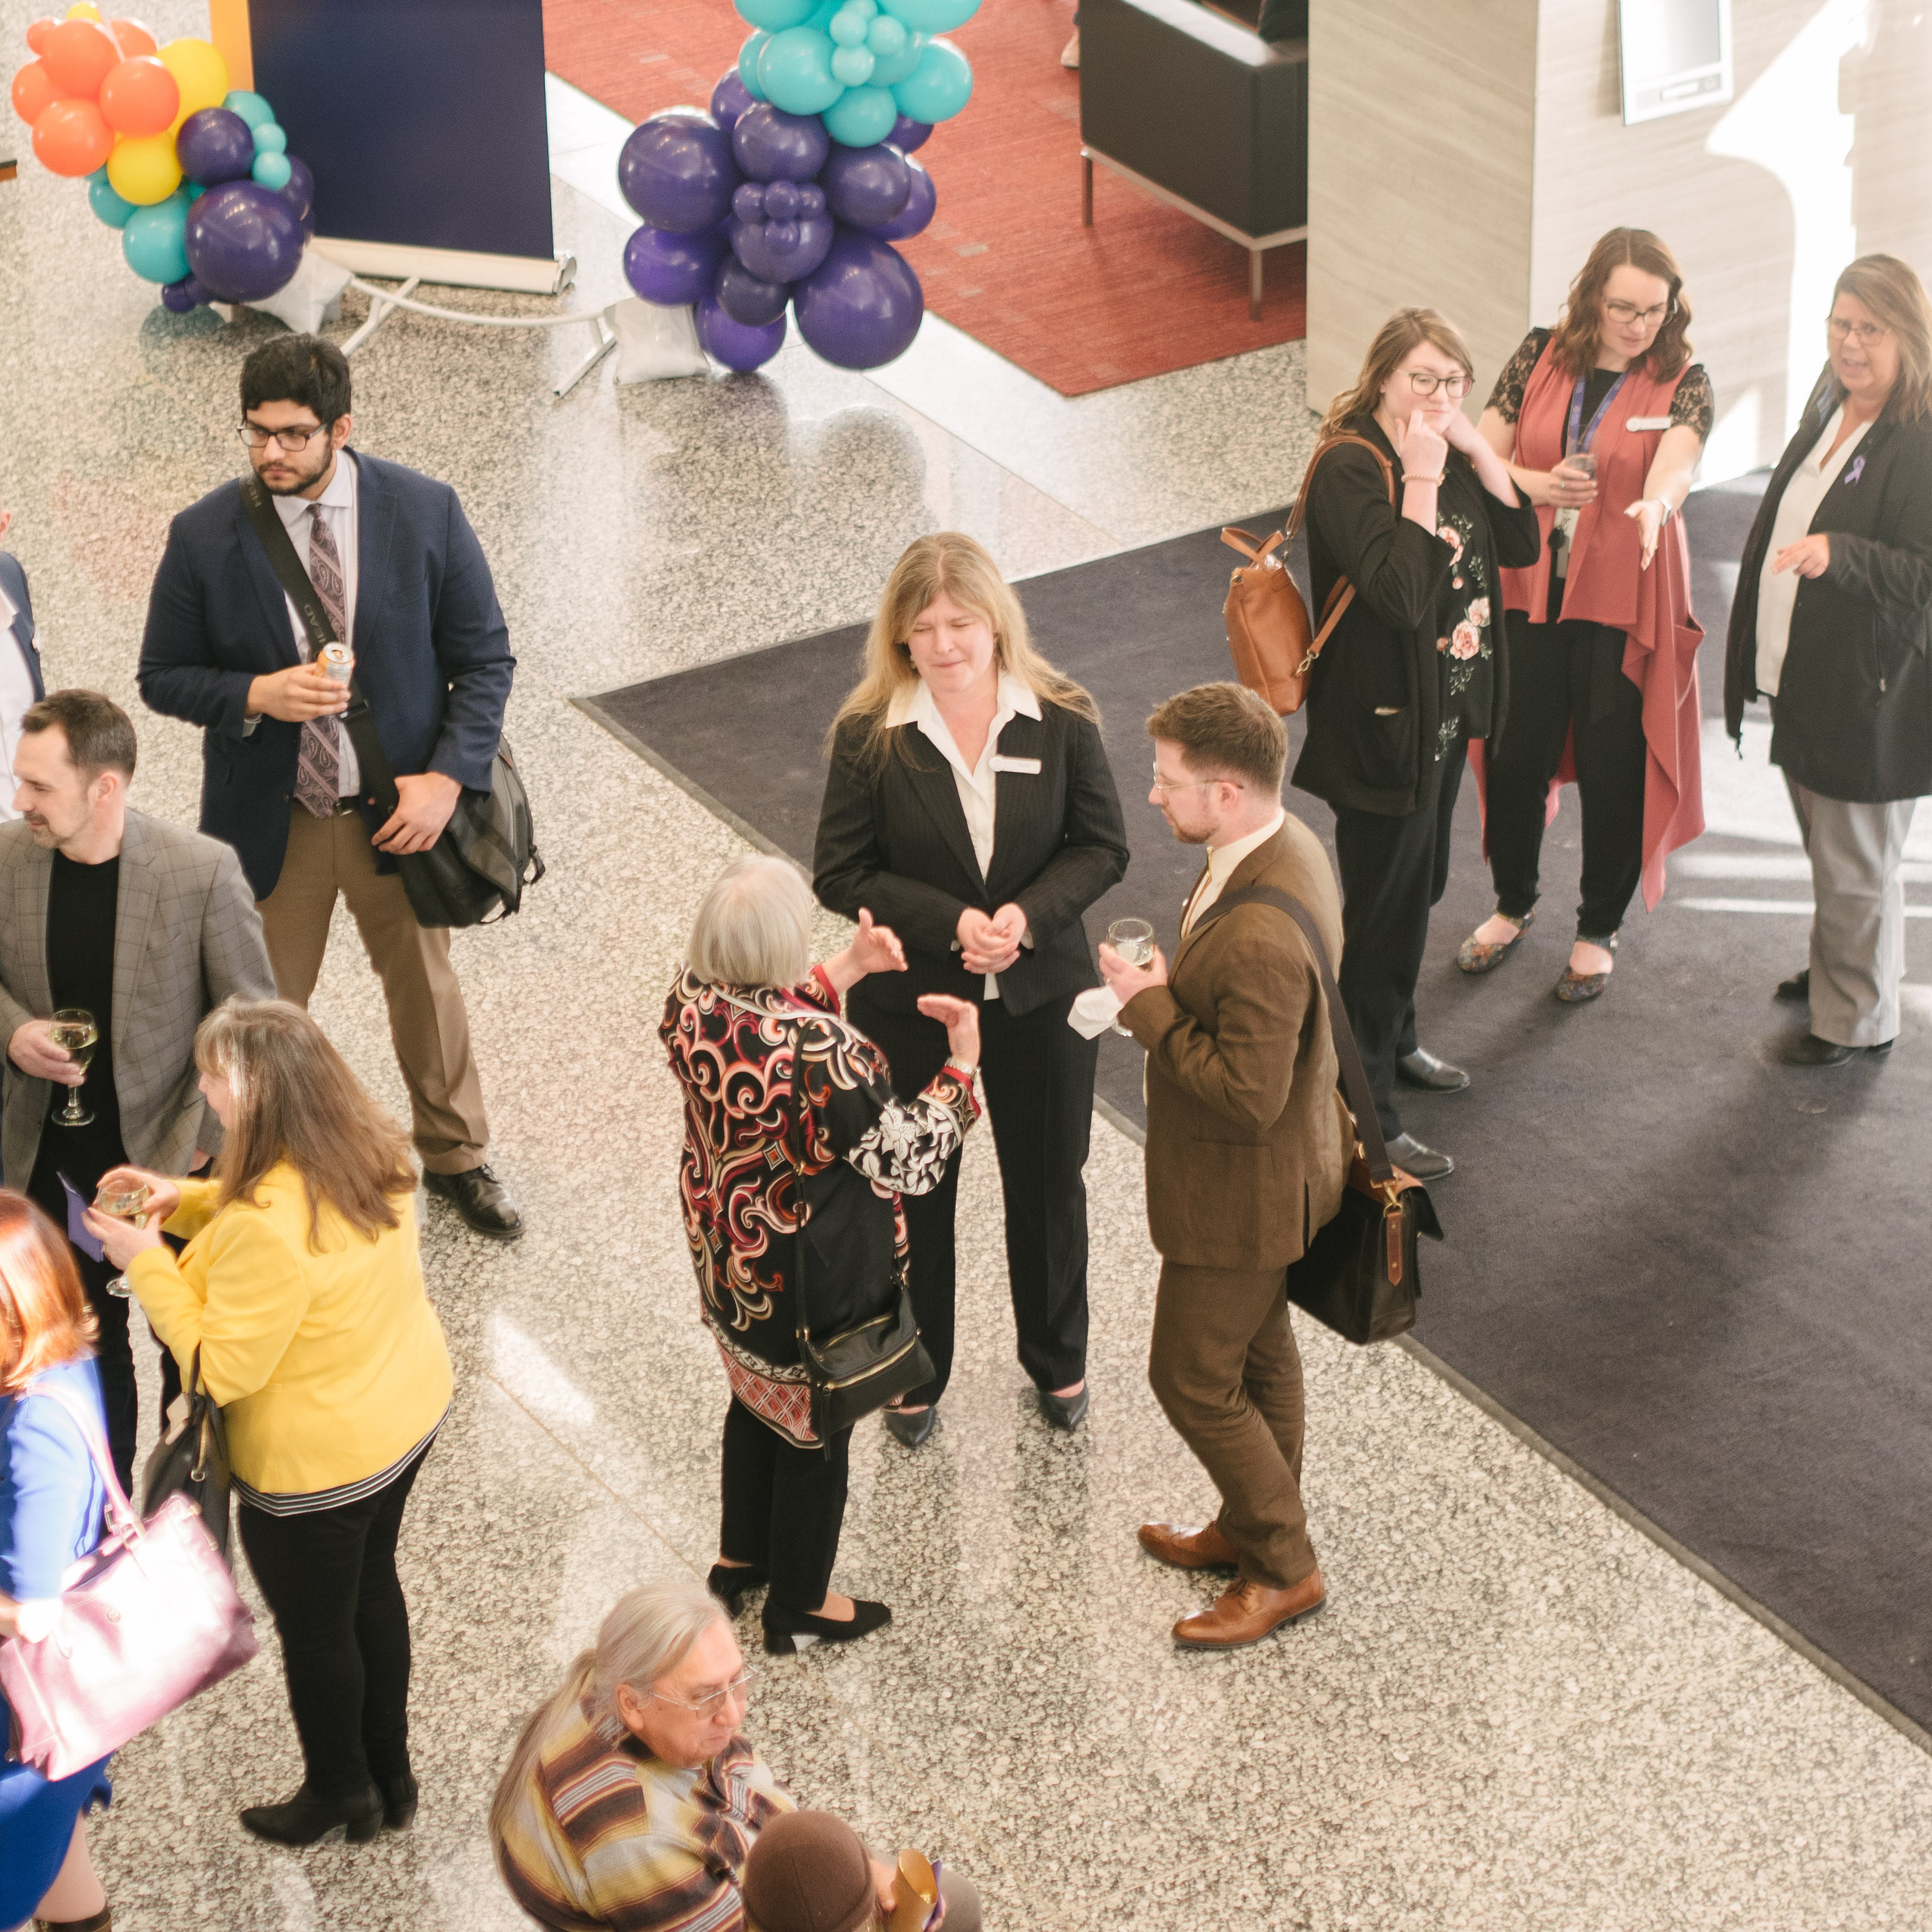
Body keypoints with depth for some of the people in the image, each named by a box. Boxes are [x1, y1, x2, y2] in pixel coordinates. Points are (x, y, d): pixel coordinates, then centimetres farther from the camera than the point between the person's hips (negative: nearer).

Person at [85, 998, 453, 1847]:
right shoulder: (371, 1149, -12)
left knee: (315, 1629, 18)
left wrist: (147, 1265, -21)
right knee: (372, 1585, 29)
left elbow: (223, 1369, -28)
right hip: (409, 1406, 8)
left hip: (318, 1462, -8)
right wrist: (191, 1202, -1)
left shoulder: (265, 1228, -38)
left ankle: (338, 1792, 42)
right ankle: (389, 1775, 47)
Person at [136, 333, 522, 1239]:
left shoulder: (425, 513, -12)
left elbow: (484, 657, -5)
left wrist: (447, 775, -17)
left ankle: (456, 1156, 41)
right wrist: (258, 695, -23)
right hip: (269, 819, -1)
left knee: (426, 987, 18)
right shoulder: (205, 537, -13)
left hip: (399, 805, 1)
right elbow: (163, 678, -3)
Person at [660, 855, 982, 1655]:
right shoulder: (825, 1050, -36)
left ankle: (741, 1559, 51)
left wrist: (846, 968, 4)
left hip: (726, 1254, 7)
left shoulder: (691, 1001, -16)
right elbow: (907, 1162, -25)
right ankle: (798, 1606, 37)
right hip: (812, 1281, -7)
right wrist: (960, 1064, -15)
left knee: (757, 1399, 31)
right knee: (813, 1432, 17)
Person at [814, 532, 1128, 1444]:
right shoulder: (869, 736, -15)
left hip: (1042, 995, 1)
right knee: (915, 1193, 15)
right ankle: (915, 1374, 36)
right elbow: (841, 873, -13)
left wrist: (1027, 915, -23)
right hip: (911, 1002, -1)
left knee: (1048, 1185, 19)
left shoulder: (1061, 721, -12)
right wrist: (951, 923, -25)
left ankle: (1057, 1360, 42)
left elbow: (1102, 847, -6)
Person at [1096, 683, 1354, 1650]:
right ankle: (1256, 1528, 46)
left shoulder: (1258, 937, -39)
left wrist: (1152, 1009, -25)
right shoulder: (1288, 843, -6)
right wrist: (1174, 981, 1)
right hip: (1265, 1176, 10)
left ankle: (1285, 1569, 25)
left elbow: (1248, 1093, -32)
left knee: (1193, 1377, 8)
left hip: (1242, 1190, -10)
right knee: (1258, 1352, 26)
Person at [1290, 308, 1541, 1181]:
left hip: (1445, 711, 9)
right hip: (1383, 722, -9)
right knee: (1383, 909, -2)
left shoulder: (1450, 456, 4)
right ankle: (1365, 1118, 7)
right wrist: (1422, 482, -30)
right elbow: (1400, 593, -32)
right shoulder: (1351, 470, -22)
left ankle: (1393, 1042, 44)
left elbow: (1521, 545, 2)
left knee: (1419, 885, 24)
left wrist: (1478, 453, -8)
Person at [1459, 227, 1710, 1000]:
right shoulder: (1541, 356, 1)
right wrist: (1535, 485, -18)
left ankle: (1598, 930, 26)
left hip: (1624, 602, -2)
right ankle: (1514, 903, 36)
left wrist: (1655, 505, -48)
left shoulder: (1683, 382, -6)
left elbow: (1675, 465, -25)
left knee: (1612, 767, 6)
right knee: (1517, 754, 11)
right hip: (1531, 589, 2)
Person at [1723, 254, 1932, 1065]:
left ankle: (1857, 1021, 18)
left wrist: (1837, 555, -37)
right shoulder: (1825, 419, 10)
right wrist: (1757, 658, 22)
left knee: (1856, 869, 3)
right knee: (1826, 852, 23)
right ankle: (1835, 969, 41)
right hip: (1802, 684, 8)